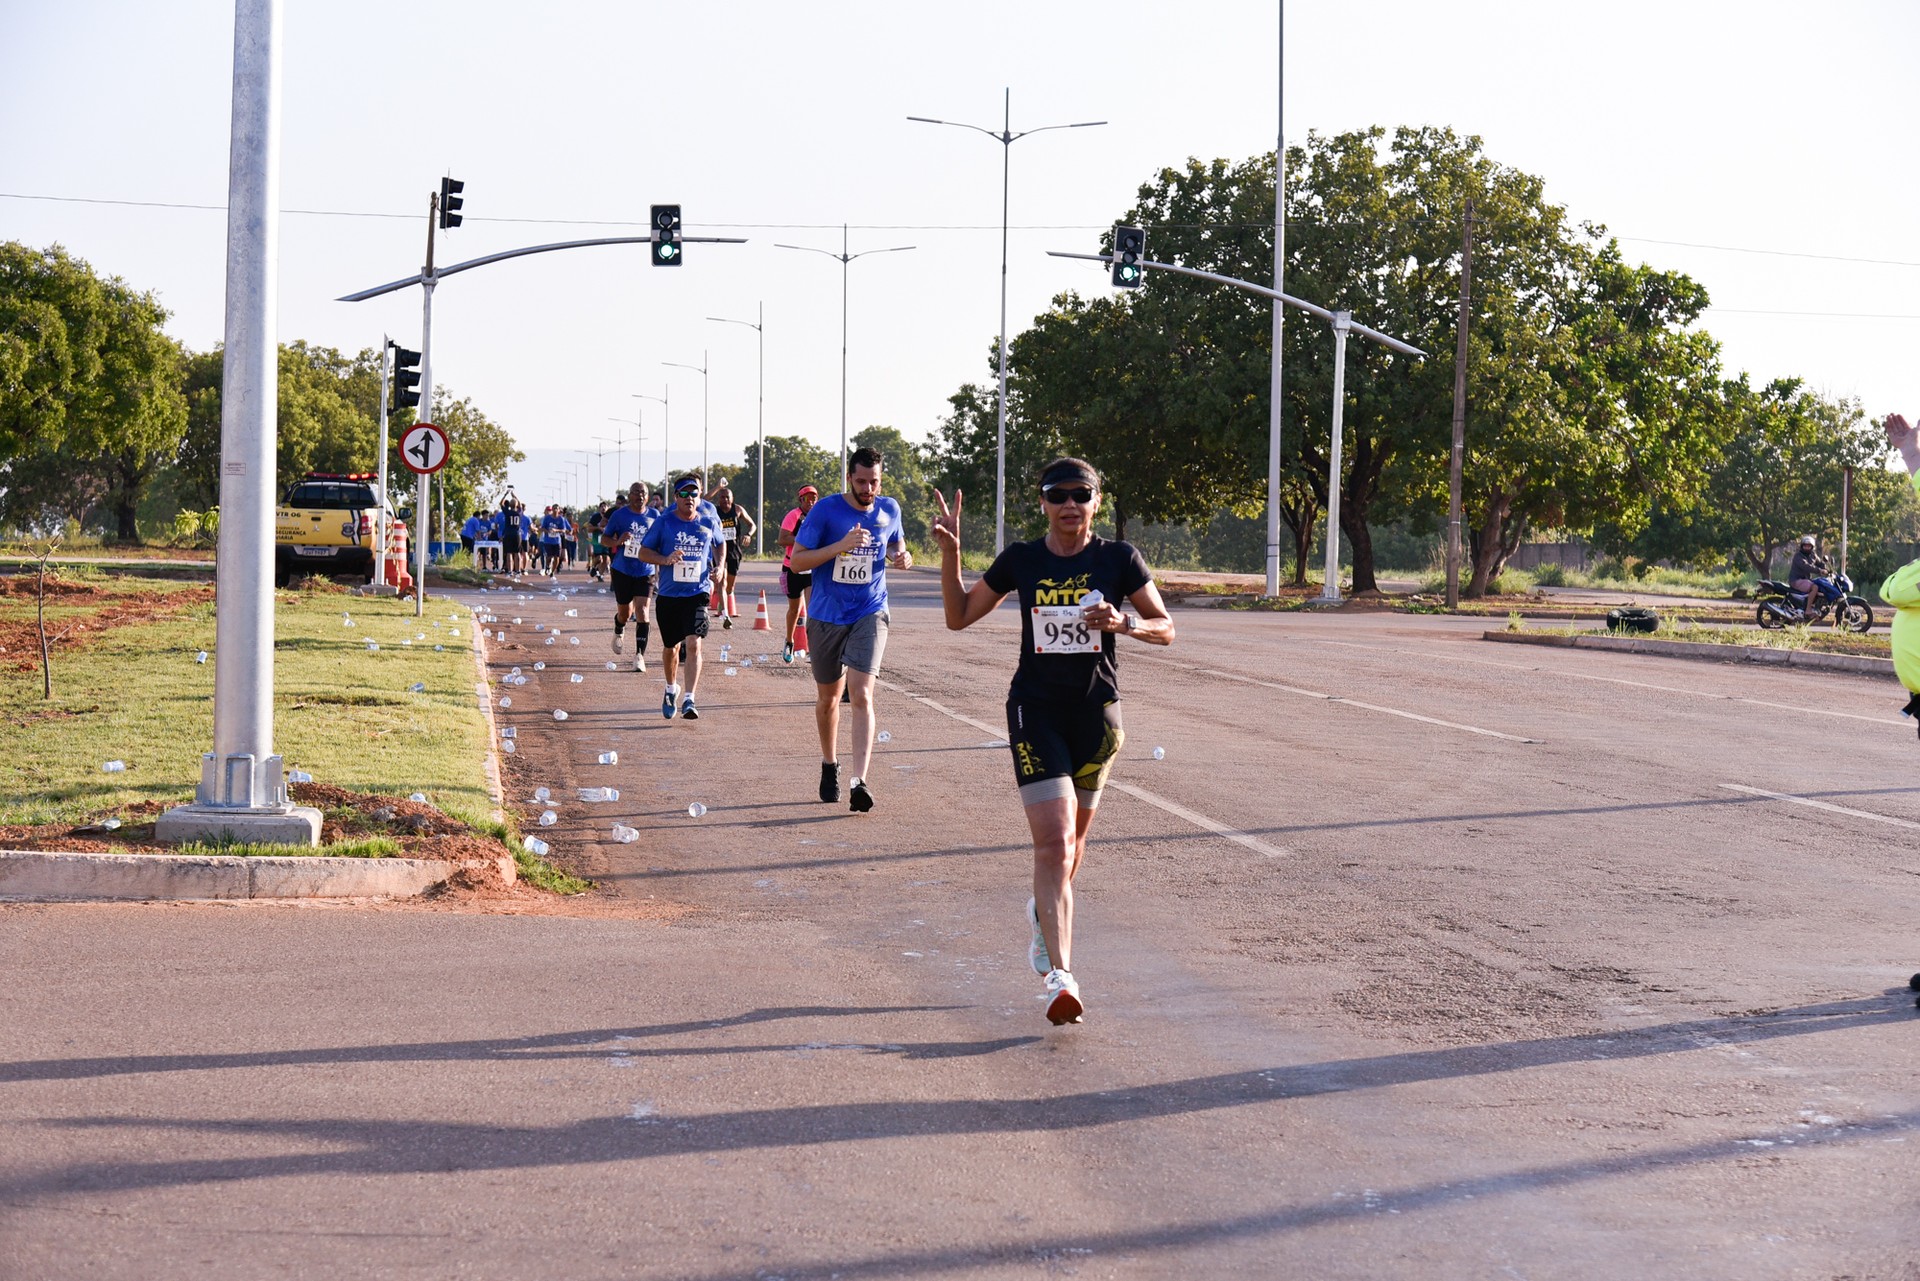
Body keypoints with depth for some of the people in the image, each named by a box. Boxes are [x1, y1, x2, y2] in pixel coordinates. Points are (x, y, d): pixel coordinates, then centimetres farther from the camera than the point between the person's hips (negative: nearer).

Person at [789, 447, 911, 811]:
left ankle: (859, 781, -24)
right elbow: (797, 561, -10)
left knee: (861, 696, -17)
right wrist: (841, 546, -22)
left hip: (869, 615, 0)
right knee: (828, 697, 15)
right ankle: (829, 766, 38)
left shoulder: (889, 510, 1)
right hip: (826, 617, 0)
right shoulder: (826, 510, -9)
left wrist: (903, 557, -2)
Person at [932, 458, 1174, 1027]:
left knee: (1072, 843, 16)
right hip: (1035, 708, -2)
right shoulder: (1020, 561, 0)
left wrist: (1123, 623, -18)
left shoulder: (1119, 560, -2)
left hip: (1096, 712, 2)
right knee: (1053, 843, -15)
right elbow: (959, 617, 8)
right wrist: (950, 551, -4)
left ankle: (1044, 915, 48)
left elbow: (1165, 630, 3)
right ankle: (1059, 975, -20)